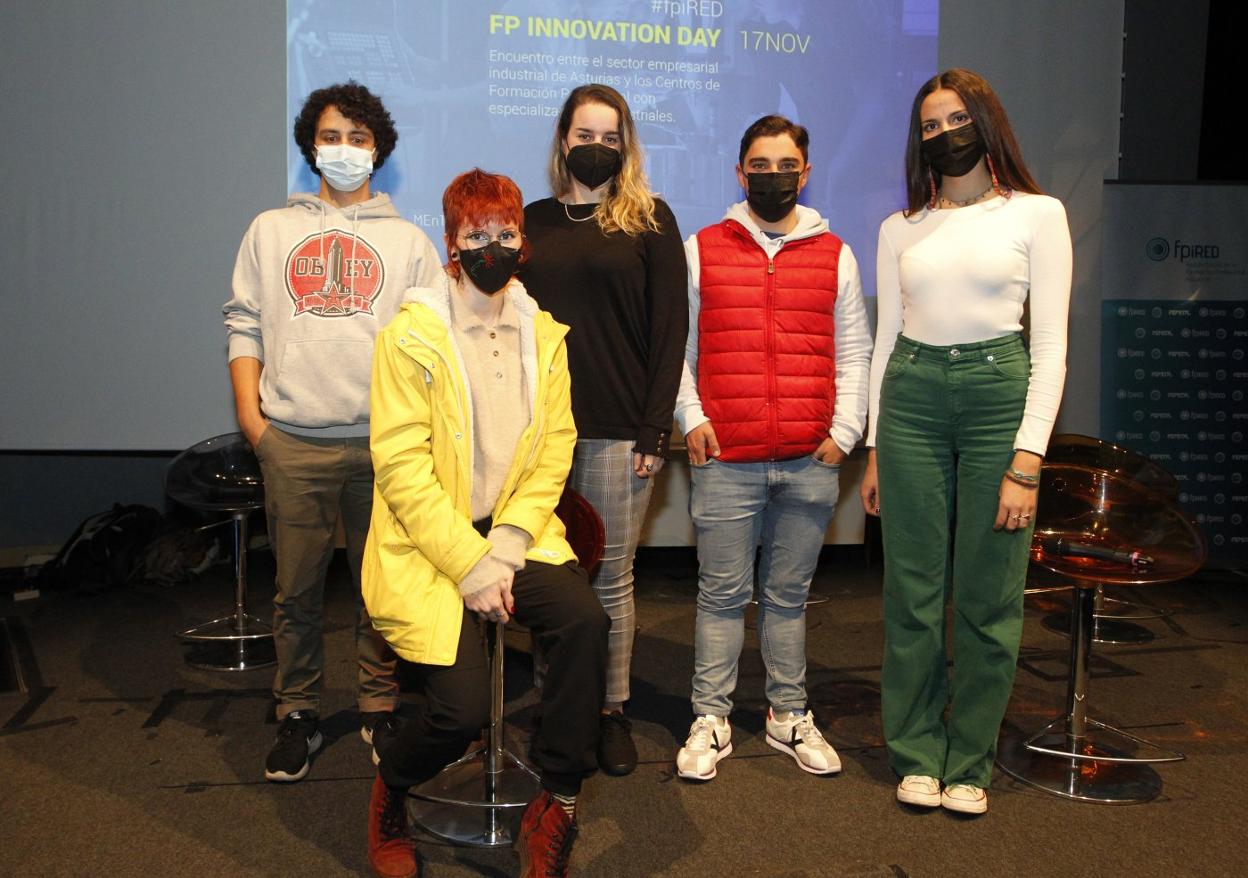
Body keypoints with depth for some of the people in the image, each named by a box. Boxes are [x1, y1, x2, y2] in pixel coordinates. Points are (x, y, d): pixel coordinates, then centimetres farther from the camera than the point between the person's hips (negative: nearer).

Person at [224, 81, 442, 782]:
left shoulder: (409, 240, 12)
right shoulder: (271, 230, 15)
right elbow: (245, 325, 11)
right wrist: (249, 410, -1)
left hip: (383, 441, 0)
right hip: (293, 441, 1)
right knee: (296, 589, 4)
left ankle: (382, 707, 19)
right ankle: (298, 716, 18)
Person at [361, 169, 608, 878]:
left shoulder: (545, 336, 7)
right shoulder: (409, 336, -6)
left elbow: (553, 453, 4)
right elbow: (402, 468, -11)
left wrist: (505, 547, -10)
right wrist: (470, 566, -16)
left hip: (515, 534, 4)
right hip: (428, 545, -3)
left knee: (585, 621, -24)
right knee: (462, 709, -16)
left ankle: (556, 805, -3)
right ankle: (390, 790, 21)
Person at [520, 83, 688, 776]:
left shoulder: (650, 219, 4)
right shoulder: (534, 221, 14)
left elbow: (670, 327, -1)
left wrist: (654, 428, -8)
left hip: (619, 431, -3)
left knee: (610, 576, 3)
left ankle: (613, 711, 18)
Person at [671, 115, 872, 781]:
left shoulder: (835, 255, 12)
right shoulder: (702, 249, 7)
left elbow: (854, 350, 12)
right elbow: (677, 343, 8)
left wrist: (845, 430, 3)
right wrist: (690, 418, -3)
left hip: (810, 462, 2)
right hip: (725, 459, -1)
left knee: (788, 595, 11)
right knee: (722, 594, 4)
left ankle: (790, 716, 24)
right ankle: (710, 720, 15)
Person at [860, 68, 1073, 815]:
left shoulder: (1037, 214, 2)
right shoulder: (901, 229, 12)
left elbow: (1052, 346, -2)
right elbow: (886, 339, 13)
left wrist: (1027, 460, -10)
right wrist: (874, 449, 8)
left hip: (998, 395, -2)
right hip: (911, 400, 3)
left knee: (989, 598, 3)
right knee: (913, 592, 6)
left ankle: (970, 761, 20)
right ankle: (918, 754, 21)